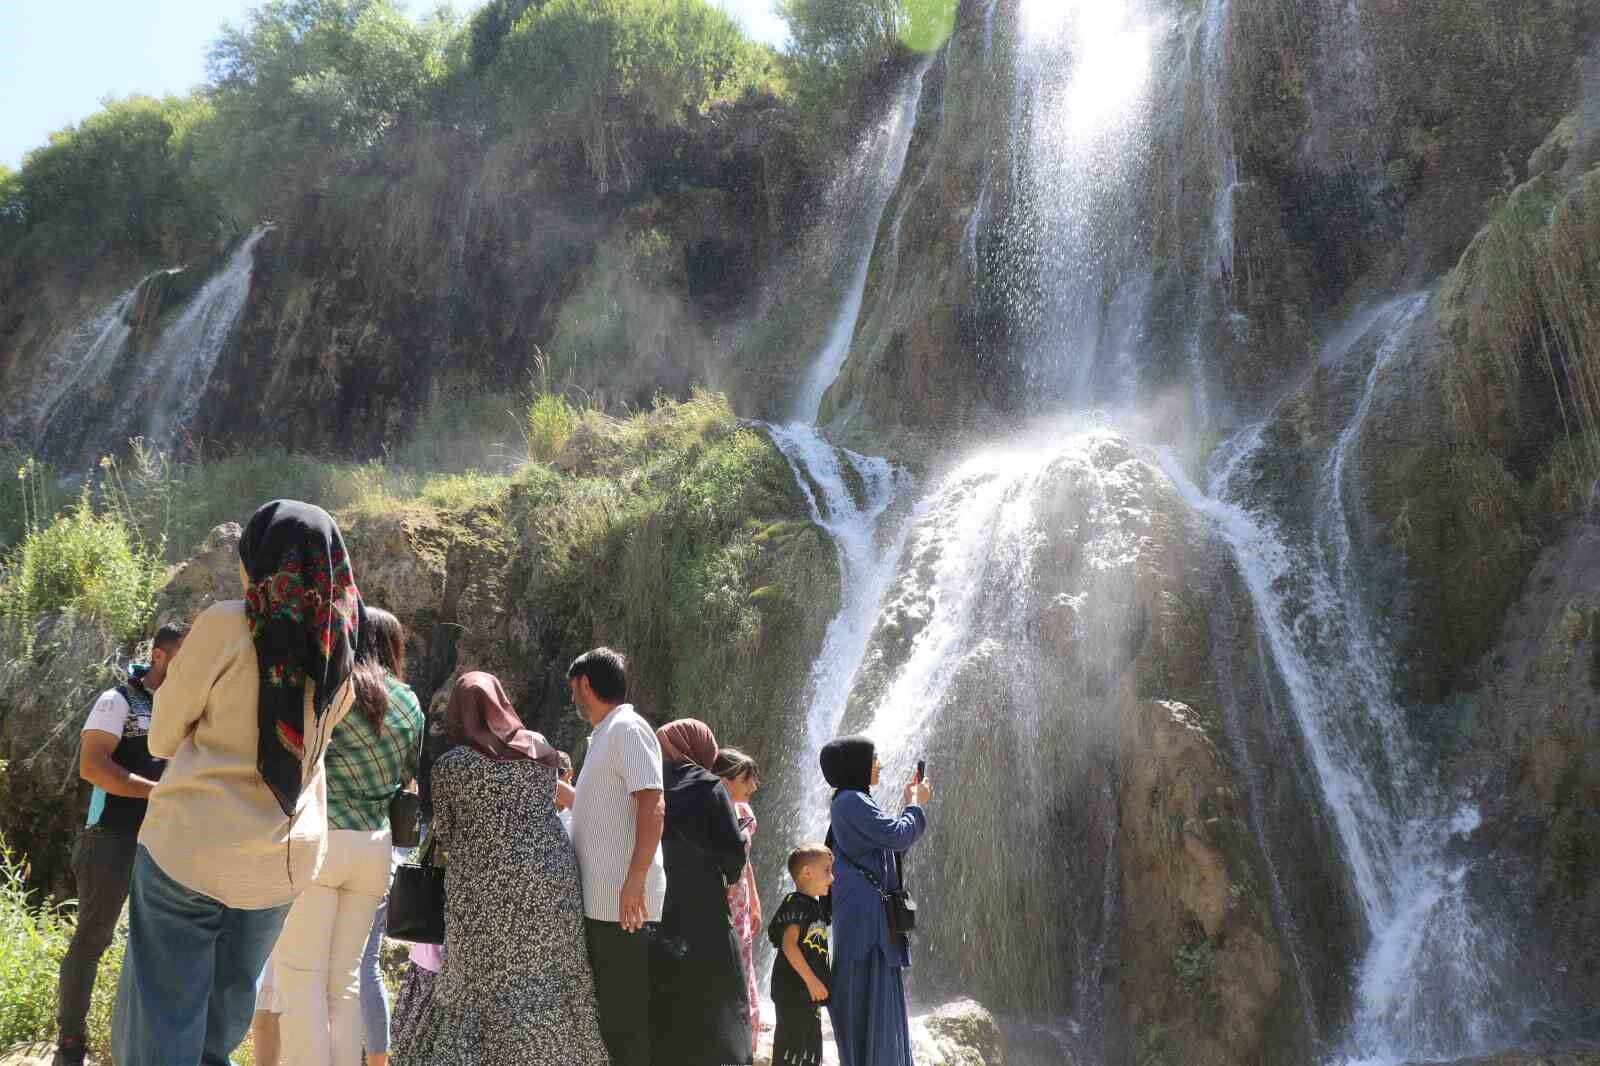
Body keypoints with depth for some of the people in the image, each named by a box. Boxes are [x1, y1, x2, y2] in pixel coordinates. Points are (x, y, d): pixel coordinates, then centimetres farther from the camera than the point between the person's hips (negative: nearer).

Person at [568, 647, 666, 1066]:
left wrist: (636, 878, -28)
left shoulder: (627, 728, -11)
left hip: (623, 902, -10)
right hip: (599, 901, 10)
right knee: (606, 1009, 16)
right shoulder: (604, 735, 19)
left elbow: (652, 805, -22)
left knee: (626, 1015, -5)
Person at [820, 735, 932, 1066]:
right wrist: (916, 804, -2)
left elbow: (888, 840, 24)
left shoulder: (853, 802, 18)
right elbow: (898, 836, -18)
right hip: (865, 914, -10)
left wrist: (911, 803, 19)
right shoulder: (851, 801, -14)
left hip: (873, 916, 10)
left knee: (879, 1002, 14)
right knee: (870, 1002, -8)